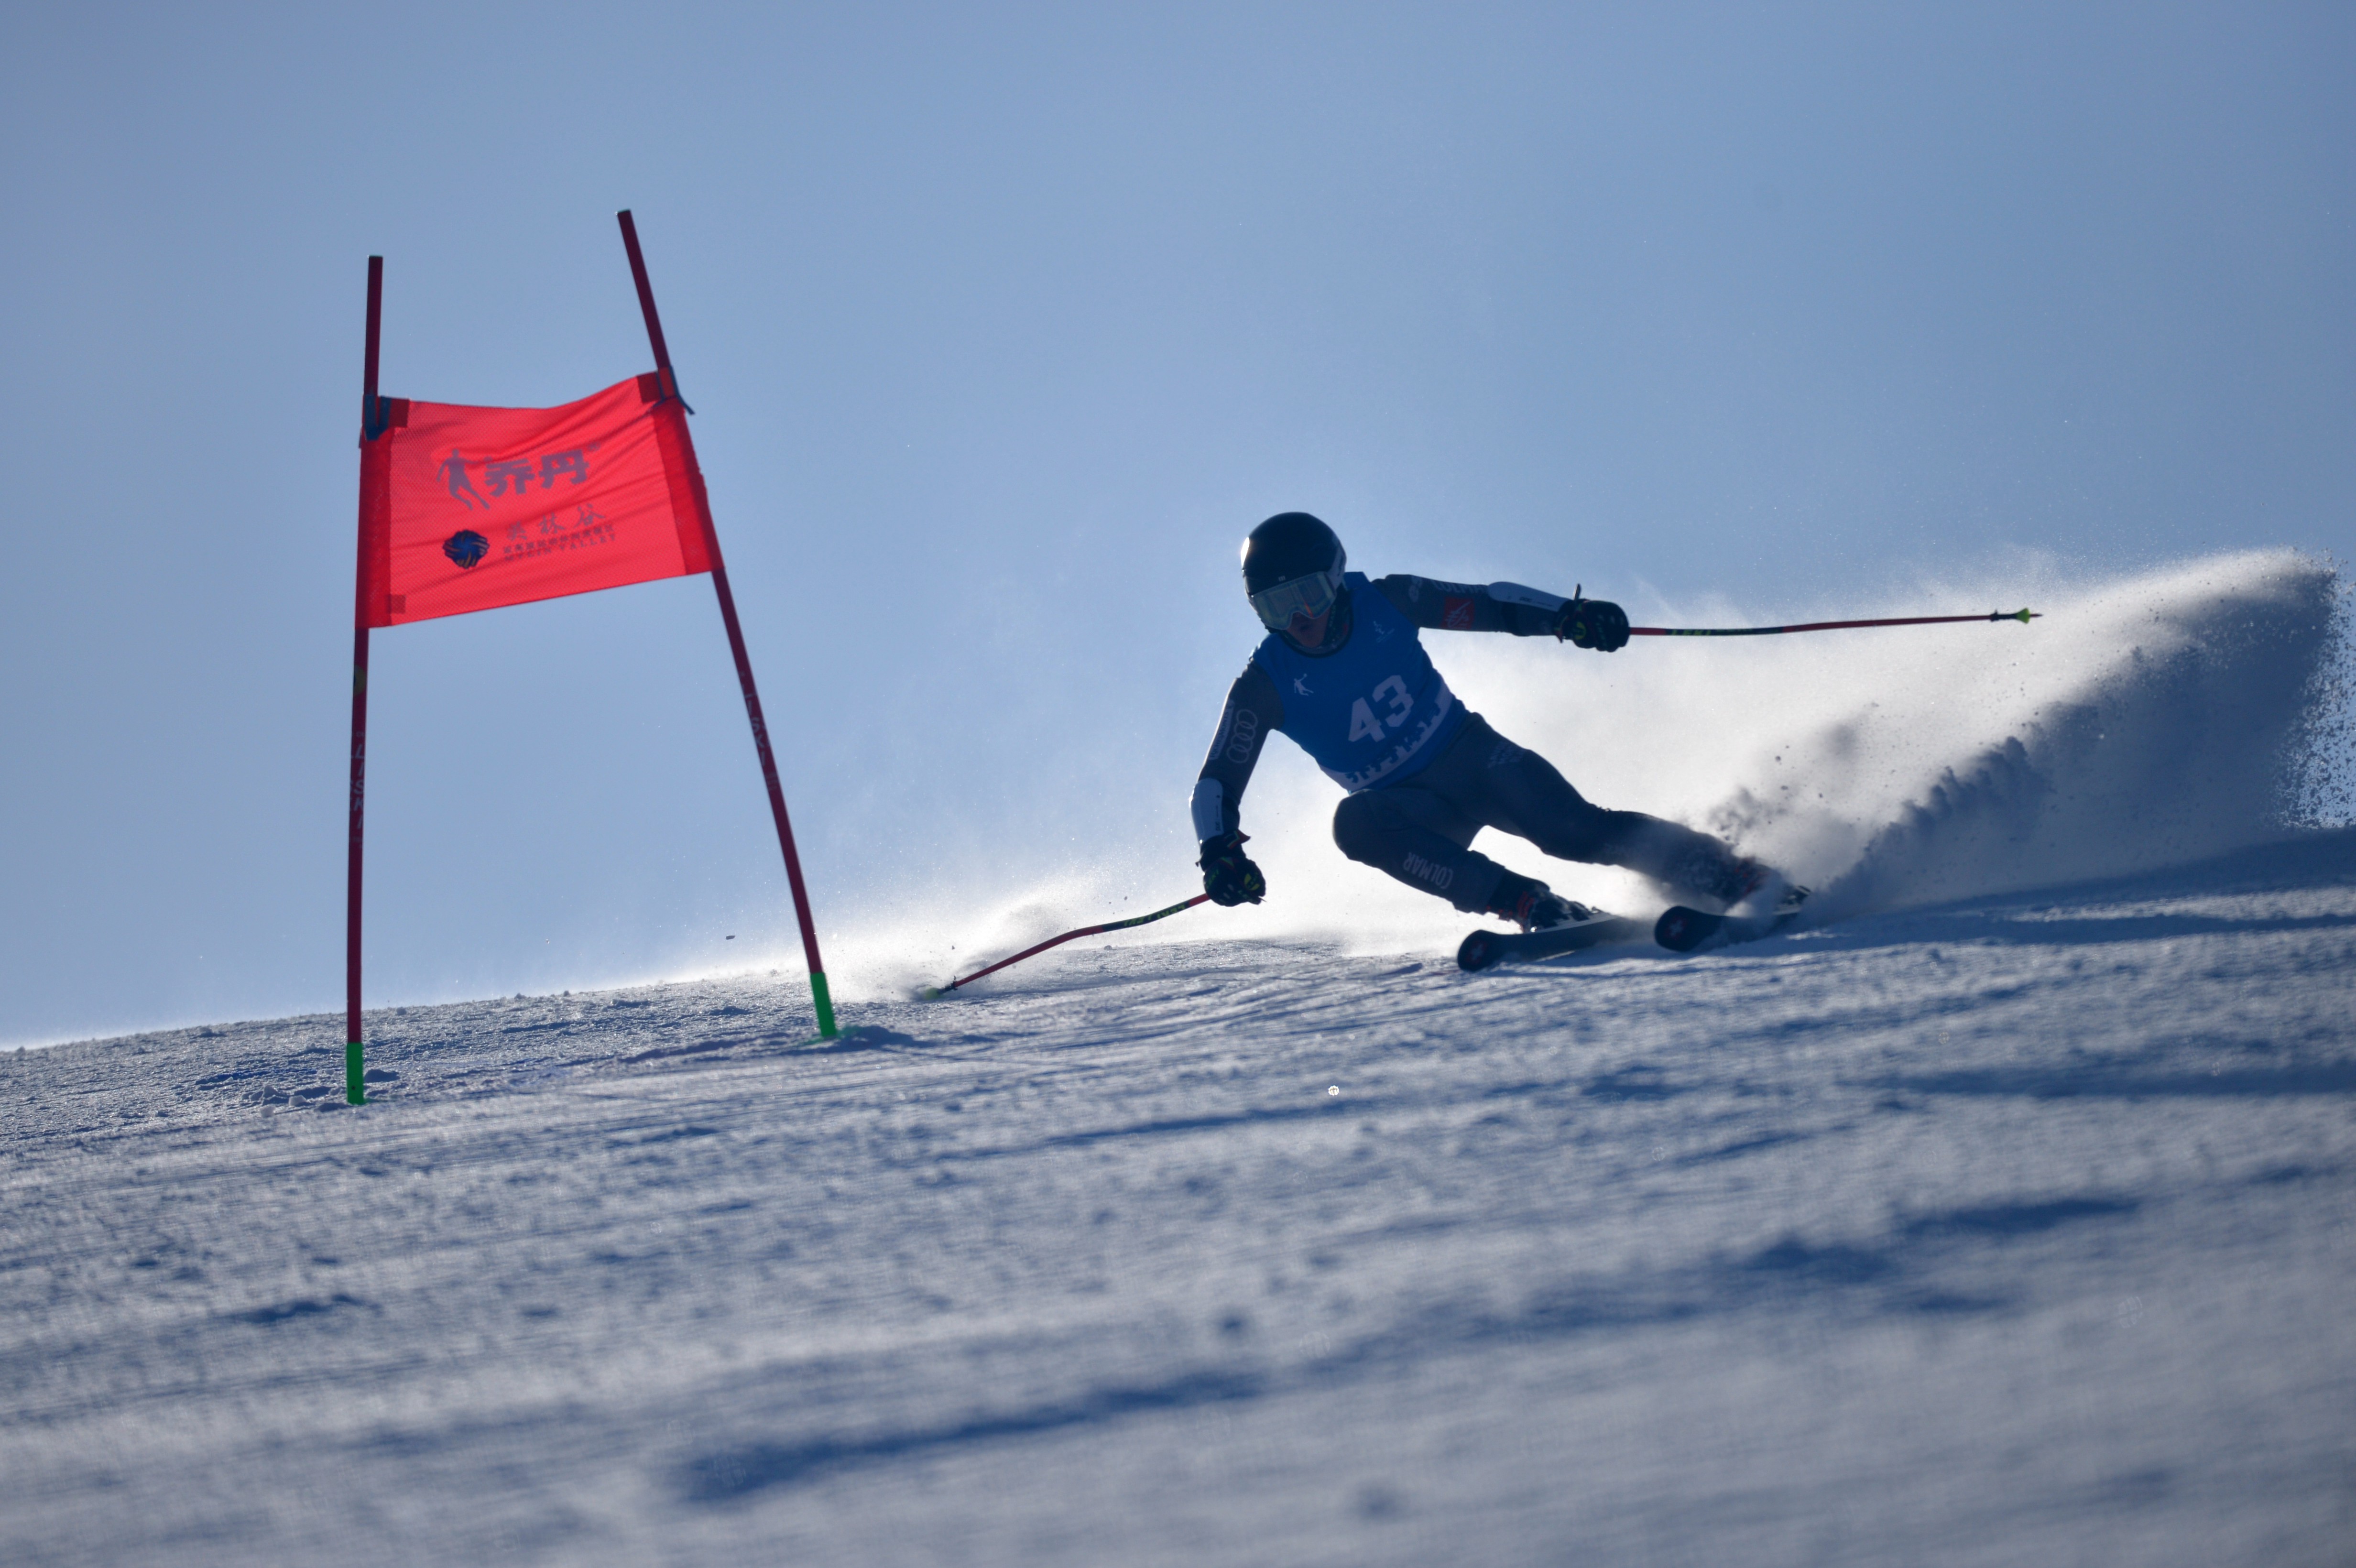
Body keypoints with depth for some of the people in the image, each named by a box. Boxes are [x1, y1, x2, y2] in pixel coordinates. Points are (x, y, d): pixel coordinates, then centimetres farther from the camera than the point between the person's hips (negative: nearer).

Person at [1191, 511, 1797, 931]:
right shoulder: (1265, 688, -11)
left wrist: (1567, 615, -21)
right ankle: (1530, 906, -39)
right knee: (1354, 822, -34)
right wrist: (1220, 850, -30)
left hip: (1474, 754, 0)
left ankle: (1740, 879, -21)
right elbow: (1217, 785, -10)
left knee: (1573, 829, -25)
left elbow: (1494, 605, -3)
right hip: (1415, 810, 0)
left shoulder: (1388, 605, -9)